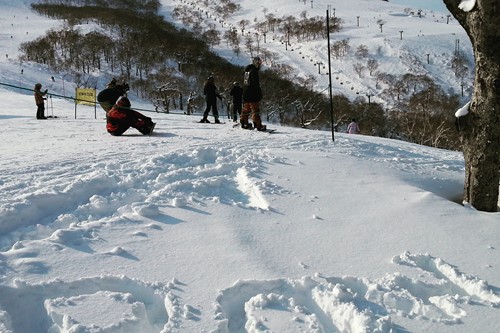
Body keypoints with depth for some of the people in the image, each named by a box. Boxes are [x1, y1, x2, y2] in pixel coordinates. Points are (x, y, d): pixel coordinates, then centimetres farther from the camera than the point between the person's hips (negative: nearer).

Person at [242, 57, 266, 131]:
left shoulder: (247, 70, 17)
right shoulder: (253, 71, -13)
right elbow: (256, 84, -19)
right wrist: (260, 94, -17)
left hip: (245, 93, 9)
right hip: (252, 94, -9)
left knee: (246, 108, 18)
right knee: (255, 109, -10)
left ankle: (243, 122, 25)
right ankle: (258, 125, -12)